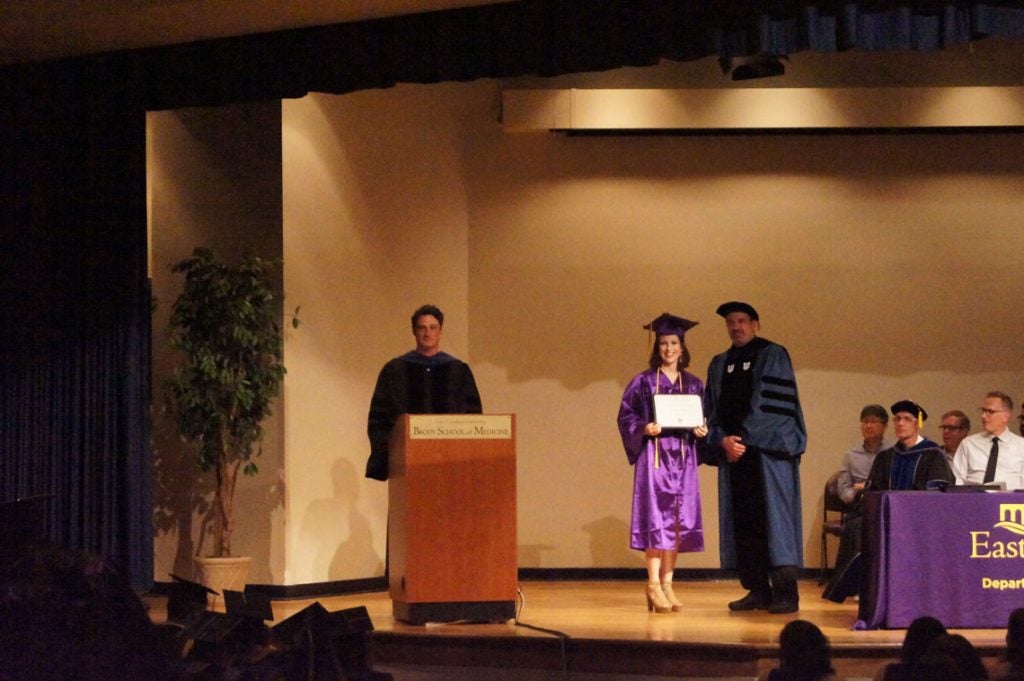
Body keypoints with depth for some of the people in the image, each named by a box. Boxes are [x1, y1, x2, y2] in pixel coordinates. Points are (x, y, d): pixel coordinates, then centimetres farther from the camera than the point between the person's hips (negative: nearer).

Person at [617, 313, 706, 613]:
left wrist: (702, 430, -6)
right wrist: (644, 428, -17)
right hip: (653, 456, -4)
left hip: (682, 458, 4)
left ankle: (667, 583, 8)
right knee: (656, 517, -9)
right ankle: (654, 584, -7)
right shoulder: (643, 382, 2)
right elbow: (625, 416, 0)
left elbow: (705, 420, 15)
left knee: (677, 521, 2)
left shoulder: (694, 385, 12)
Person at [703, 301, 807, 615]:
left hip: (768, 450, -6)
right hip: (733, 452, 6)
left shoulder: (772, 356, -1)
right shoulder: (719, 365, 17)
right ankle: (757, 591, 8)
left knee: (773, 520, -8)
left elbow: (773, 404, -11)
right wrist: (723, 441, -6)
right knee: (742, 523, 3)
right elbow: (713, 411, 13)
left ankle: (786, 594, -7)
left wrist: (744, 437, -13)